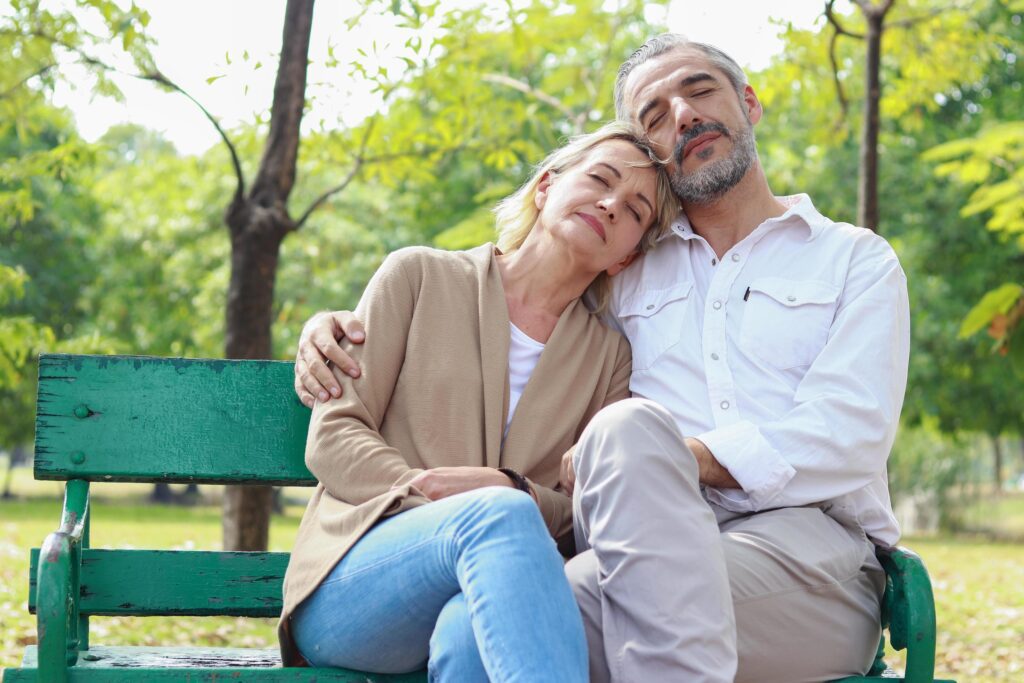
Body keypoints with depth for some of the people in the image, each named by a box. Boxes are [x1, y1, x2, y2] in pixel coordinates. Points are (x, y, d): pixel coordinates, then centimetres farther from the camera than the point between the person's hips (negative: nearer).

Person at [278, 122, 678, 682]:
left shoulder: (609, 356, 18)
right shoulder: (419, 276, 11)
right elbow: (332, 436, 3)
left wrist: (511, 489, -14)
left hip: (483, 598, 2)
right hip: (345, 589, -1)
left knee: (468, 631, -39)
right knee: (498, 512, -36)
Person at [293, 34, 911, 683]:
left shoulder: (855, 258, 17)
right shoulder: (628, 274, 27)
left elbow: (847, 439, 0)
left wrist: (662, 457, -12)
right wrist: (338, 326, 12)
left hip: (813, 561, -1)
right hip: (656, 562, 1)